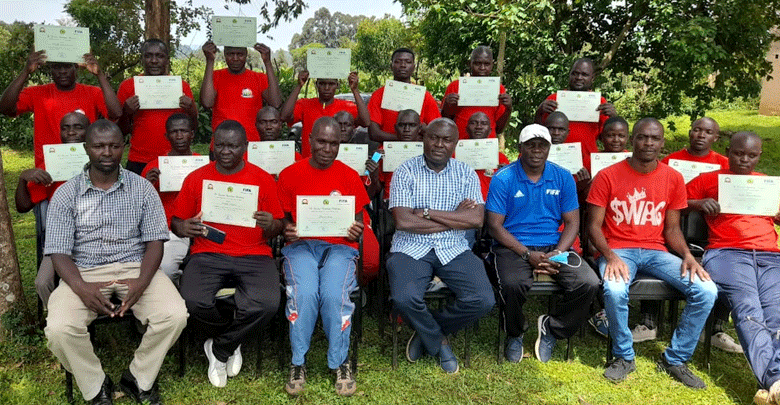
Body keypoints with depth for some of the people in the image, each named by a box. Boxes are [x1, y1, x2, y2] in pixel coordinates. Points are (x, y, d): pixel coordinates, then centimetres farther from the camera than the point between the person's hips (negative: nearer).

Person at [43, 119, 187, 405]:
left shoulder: (142, 189, 5)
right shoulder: (66, 194, 3)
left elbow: (154, 240, 1)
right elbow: (58, 251, -2)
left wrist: (142, 282, -19)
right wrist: (81, 288, -22)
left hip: (135, 267, 0)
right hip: (83, 271, 0)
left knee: (175, 316, -25)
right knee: (59, 330, -28)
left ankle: (139, 379, 1)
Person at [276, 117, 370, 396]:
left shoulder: (349, 177, 9)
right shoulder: (290, 175, 8)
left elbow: (358, 224, 12)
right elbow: (282, 219, 12)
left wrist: (356, 232, -11)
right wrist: (287, 231, -11)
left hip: (339, 246, 0)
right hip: (301, 245, 0)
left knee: (334, 294, -30)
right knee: (304, 293, -31)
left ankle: (340, 362, -7)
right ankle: (298, 363, -9)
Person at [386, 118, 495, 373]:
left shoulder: (466, 174, 8)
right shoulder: (406, 172, 1)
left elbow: (477, 220, -6)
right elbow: (403, 221, -12)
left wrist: (427, 212, -12)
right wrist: (456, 217, -7)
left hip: (454, 249, 2)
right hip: (411, 248, -2)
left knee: (483, 300, -20)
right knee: (405, 298, -30)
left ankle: (426, 332, 8)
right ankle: (439, 343, 5)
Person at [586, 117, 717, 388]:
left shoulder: (673, 178, 8)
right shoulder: (608, 176, -3)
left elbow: (672, 228, 11)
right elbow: (593, 226, -3)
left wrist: (688, 256, -7)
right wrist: (611, 257, -19)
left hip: (655, 251, 4)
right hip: (617, 250, -3)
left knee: (707, 291, -17)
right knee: (615, 291, -36)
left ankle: (675, 359, 2)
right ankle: (624, 357, -7)